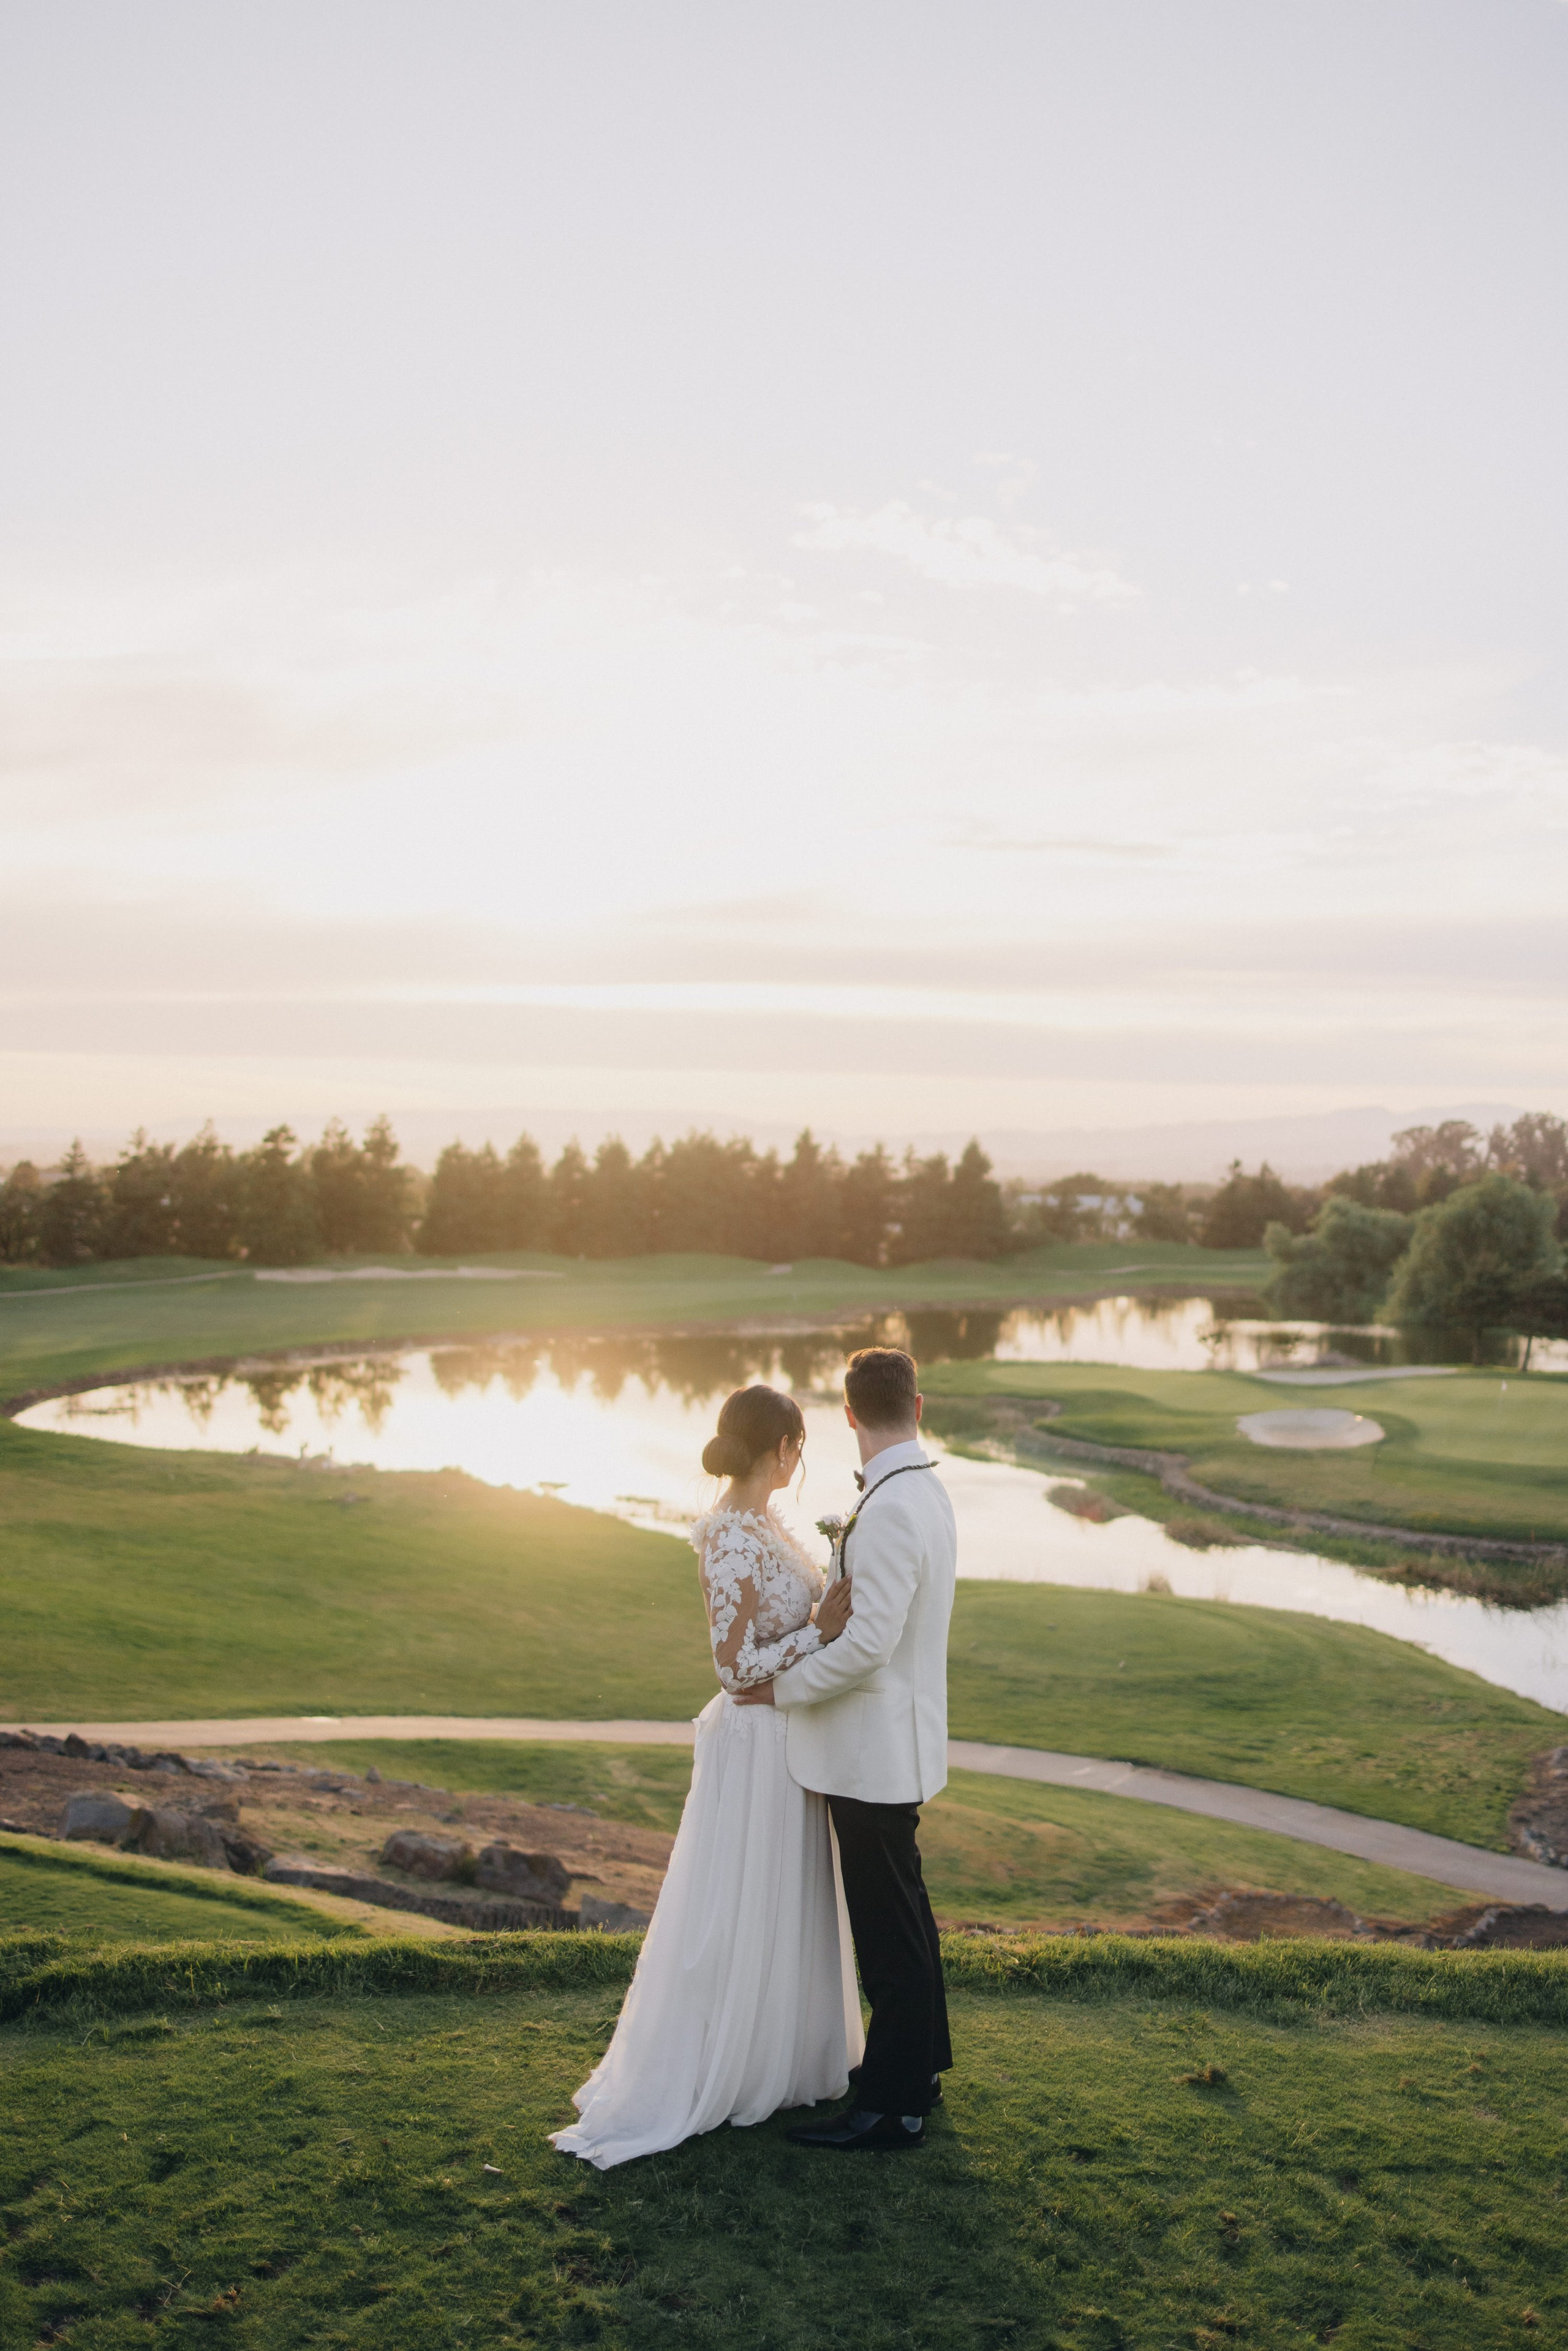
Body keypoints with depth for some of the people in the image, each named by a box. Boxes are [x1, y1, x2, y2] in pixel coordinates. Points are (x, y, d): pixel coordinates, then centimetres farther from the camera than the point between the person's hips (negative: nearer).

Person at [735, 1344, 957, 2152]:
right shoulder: (924, 1492, 6)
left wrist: (787, 1686, -13)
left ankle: (893, 2105, 14)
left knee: (889, 1928, 2)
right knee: (901, 1915, 22)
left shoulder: (890, 1510, -24)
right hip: (889, 1746, 10)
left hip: (874, 1751, -10)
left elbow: (869, 1642, -26)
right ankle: (918, 2065, 37)